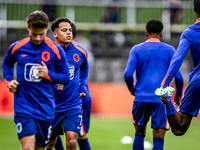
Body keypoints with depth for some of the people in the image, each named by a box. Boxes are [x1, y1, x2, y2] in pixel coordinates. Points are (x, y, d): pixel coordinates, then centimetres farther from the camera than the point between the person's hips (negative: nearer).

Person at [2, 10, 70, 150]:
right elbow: (7, 64, 23)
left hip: (46, 108, 1)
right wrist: (9, 80, 5)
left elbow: (66, 78, 4)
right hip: (23, 106, -1)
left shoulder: (55, 50, -3)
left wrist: (48, 74, -14)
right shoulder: (16, 48, 1)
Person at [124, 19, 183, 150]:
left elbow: (128, 74, -4)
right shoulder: (169, 50, 4)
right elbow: (178, 76, -2)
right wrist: (179, 94, 14)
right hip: (161, 99, -1)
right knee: (158, 139, -2)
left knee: (139, 134, 15)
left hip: (141, 98, 1)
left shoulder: (137, 49, 5)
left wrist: (132, 89, 14)